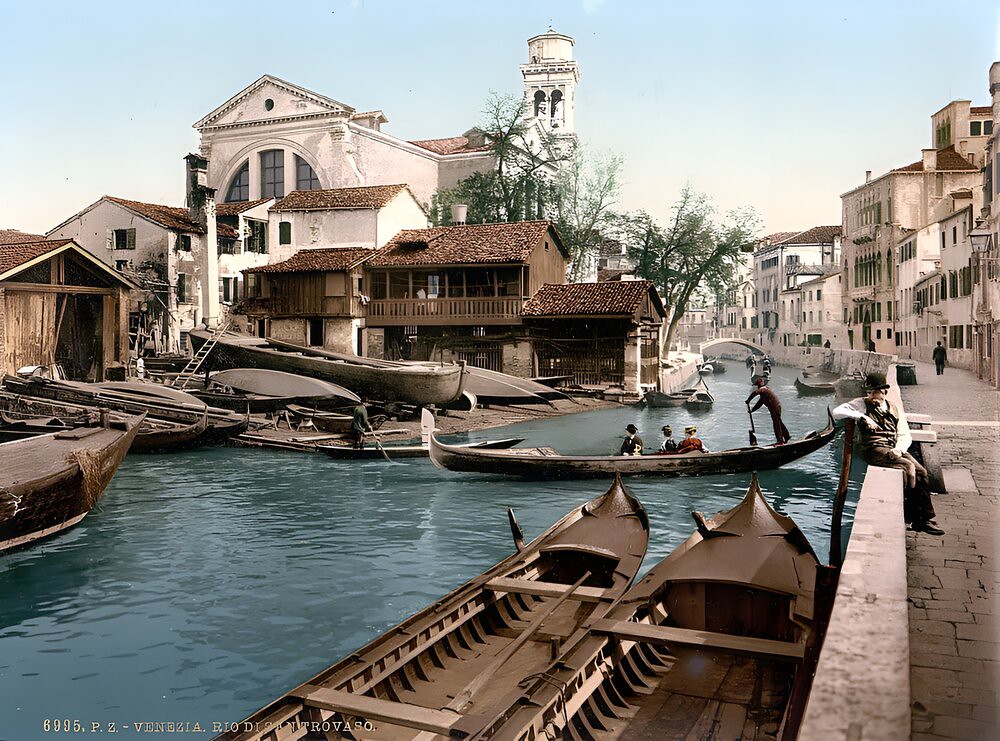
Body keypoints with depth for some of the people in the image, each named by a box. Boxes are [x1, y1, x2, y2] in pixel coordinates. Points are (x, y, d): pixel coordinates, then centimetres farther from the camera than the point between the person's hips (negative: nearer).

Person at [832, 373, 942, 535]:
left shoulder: (893, 408, 19)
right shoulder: (862, 404, 6)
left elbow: (905, 436, 15)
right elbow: (837, 412, -10)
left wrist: (898, 449, -7)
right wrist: (862, 417, -17)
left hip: (894, 449, 5)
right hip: (875, 450, -5)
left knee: (921, 471, -16)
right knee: (908, 467, -25)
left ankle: (924, 518, -7)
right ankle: (913, 518, -13)